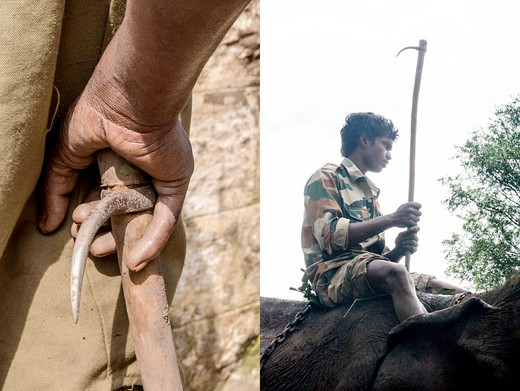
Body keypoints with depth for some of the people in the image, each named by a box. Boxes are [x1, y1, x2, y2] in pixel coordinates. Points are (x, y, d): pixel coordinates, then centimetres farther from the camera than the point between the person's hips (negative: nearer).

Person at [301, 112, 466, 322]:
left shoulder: (369, 193, 29)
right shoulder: (327, 177, 6)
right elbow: (329, 236, -13)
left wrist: (398, 249, -2)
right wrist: (391, 219, -15)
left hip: (372, 273, 8)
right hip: (333, 275, -8)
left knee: (458, 296, -9)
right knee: (395, 273, -38)